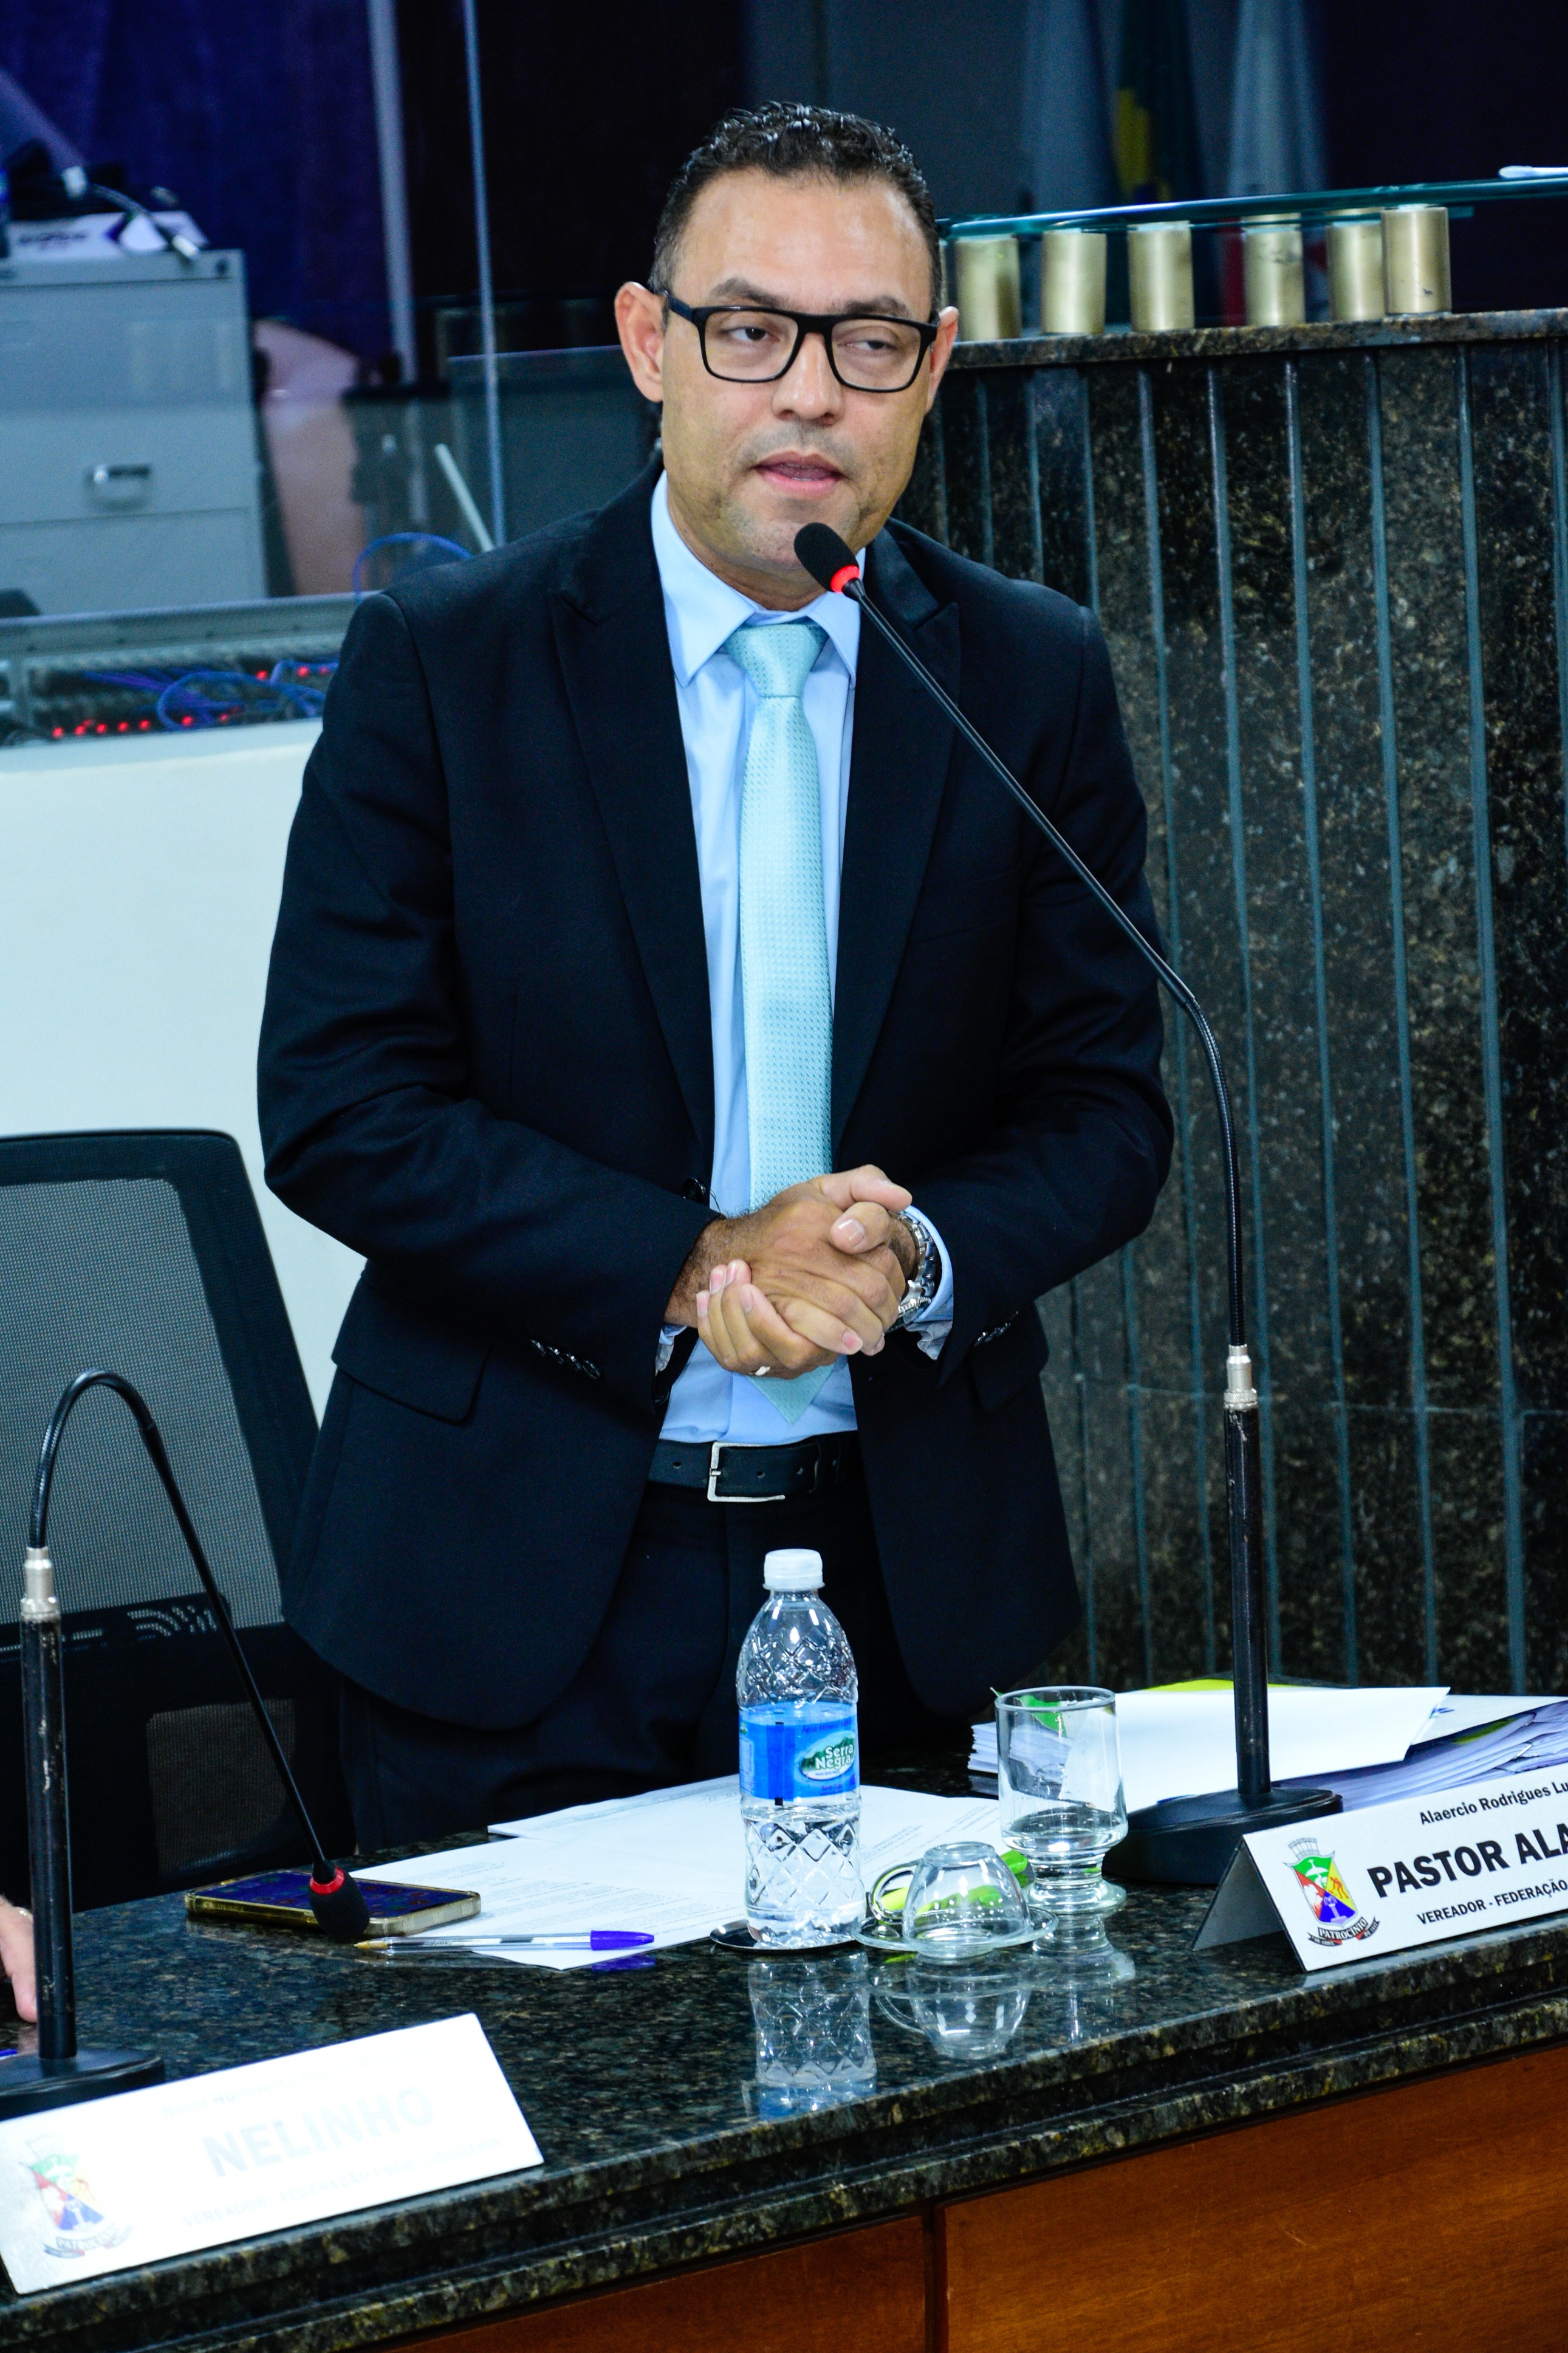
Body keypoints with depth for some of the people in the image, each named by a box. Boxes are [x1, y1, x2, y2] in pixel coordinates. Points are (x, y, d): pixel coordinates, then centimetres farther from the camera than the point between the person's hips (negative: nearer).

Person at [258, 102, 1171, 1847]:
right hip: (516, 1574, -2)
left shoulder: (1035, 682, 3)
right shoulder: (441, 661, -4)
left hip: (902, 1571, 2)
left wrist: (914, 1255, -16)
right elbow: (337, 1107, -8)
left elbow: (1104, 1108, 5)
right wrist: (692, 1267, -18)